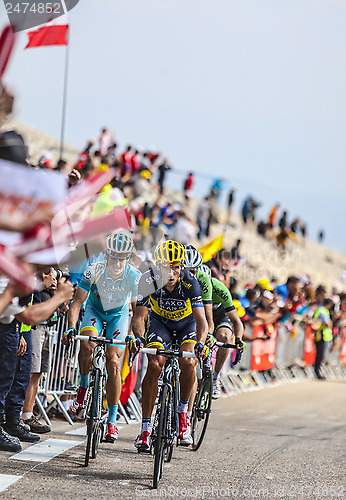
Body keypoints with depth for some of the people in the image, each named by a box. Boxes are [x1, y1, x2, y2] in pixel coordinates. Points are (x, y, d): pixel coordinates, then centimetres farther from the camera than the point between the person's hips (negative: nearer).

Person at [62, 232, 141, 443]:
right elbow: (77, 303, -26)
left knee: (113, 362, -13)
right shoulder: (94, 271, -28)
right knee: (87, 346, -31)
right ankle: (83, 389, -4)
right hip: (95, 310, 0)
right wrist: (71, 329, -39)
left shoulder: (135, 276, -27)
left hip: (118, 314, 0)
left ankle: (112, 420, -5)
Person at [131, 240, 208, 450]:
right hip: (160, 321, 1)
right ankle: (145, 428, -12)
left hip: (187, 323, -1)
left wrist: (200, 343, -55)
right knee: (154, 366, -19)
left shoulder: (190, 282, -32)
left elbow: (201, 321, -36)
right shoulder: (149, 280, -29)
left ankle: (183, 411, 0)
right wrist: (138, 337, -48)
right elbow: (140, 316, -27)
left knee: (188, 363, -26)